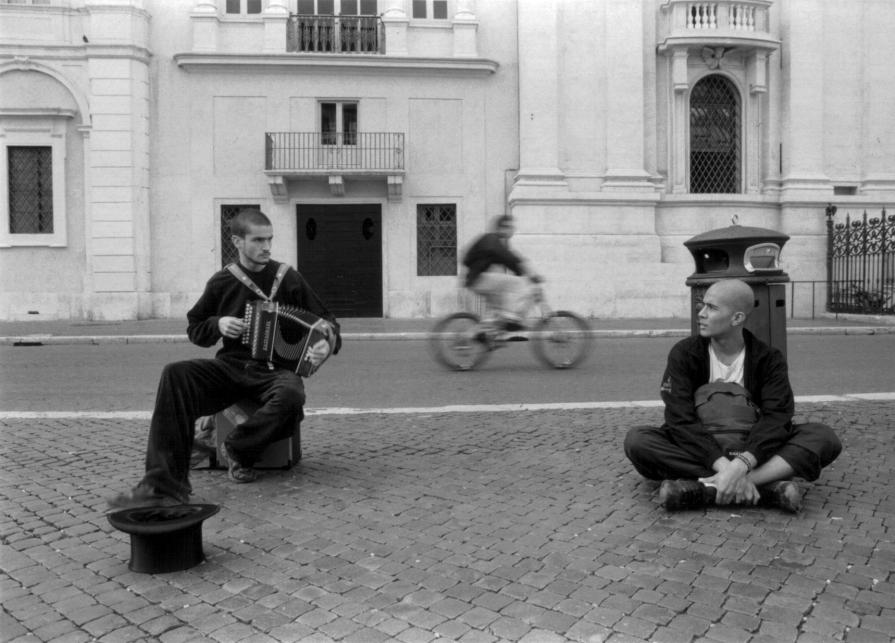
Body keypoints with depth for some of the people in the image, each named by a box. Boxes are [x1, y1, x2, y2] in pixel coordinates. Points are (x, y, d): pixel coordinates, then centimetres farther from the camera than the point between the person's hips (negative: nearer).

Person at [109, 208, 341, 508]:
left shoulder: (288, 278, 3)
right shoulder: (222, 282, 8)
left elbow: (325, 321, 7)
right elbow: (194, 328, 19)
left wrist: (328, 342, -16)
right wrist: (217, 324, -4)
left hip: (275, 369, -2)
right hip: (231, 366, 2)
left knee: (291, 394, -38)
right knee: (175, 374, -26)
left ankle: (238, 449, -8)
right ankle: (164, 485, -30)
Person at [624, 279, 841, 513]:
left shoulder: (769, 359, -1)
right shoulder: (684, 354, -4)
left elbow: (776, 418, -15)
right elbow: (681, 420, -14)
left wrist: (740, 465, -33)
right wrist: (724, 466, -30)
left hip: (753, 453, 1)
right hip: (700, 451, -1)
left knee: (824, 437, -22)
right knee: (637, 440, -28)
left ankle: (702, 488, -37)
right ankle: (766, 487, -35)